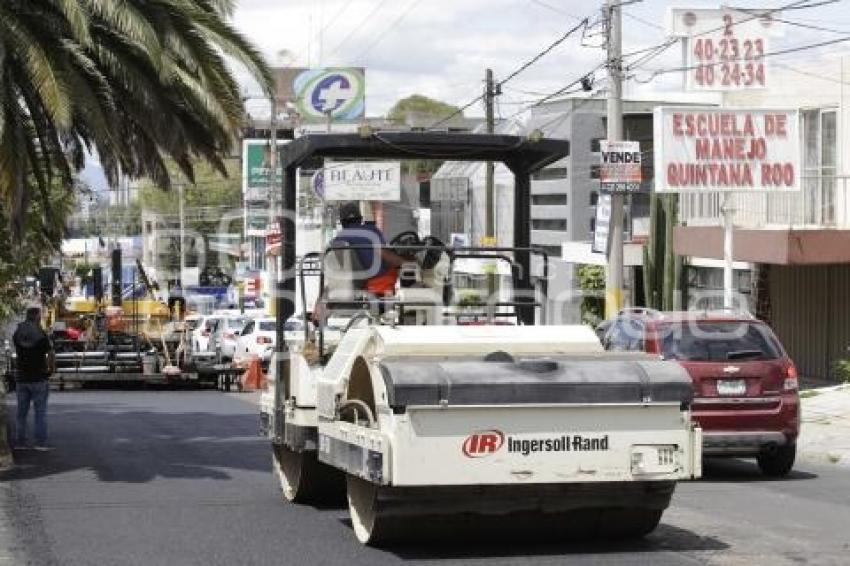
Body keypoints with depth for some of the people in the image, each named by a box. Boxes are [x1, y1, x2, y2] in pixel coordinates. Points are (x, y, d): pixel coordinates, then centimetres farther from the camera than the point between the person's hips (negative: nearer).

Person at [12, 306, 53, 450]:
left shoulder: (17, 334, 1)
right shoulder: (41, 335, -10)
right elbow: (50, 354, -18)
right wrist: (47, 368, -2)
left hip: (22, 378, 4)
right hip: (38, 379, -4)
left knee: (21, 413, 10)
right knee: (40, 412, 1)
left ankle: (19, 442, 10)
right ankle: (40, 443, -2)